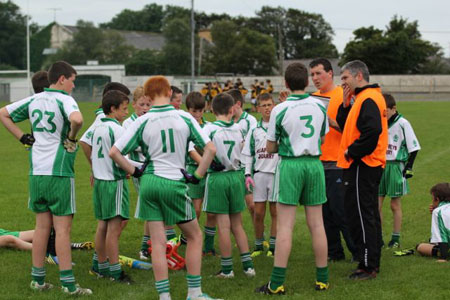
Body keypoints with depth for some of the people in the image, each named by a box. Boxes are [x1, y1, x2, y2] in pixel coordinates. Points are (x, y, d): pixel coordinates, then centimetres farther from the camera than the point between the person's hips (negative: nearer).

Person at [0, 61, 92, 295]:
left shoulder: (34, 100, 10)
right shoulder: (64, 100, -10)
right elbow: (77, 119, -32)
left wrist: (22, 137, 14)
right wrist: (72, 137, -12)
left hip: (36, 172, 6)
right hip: (59, 172, -6)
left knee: (42, 226, 14)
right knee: (63, 227, -3)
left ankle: (38, 279, 18)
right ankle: (68, 284, -1)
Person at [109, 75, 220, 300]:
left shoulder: (142, 122, -1)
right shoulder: (184, 118, -2)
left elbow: (114, 152, -1)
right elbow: (210, 149, -3)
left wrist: (134, 171, 10)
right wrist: (197, 176, 6)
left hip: (149, 183, 2)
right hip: (174, 183, -2)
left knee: (158, 242, 6)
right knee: (194, 237, 14)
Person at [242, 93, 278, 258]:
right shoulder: (255, 129, 10)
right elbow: (248, 154, 11)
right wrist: (248, 174, 5)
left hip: (276, 173, -2)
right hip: (259, 174, 3)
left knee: (275, 212, 3)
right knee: (258, 213, 4)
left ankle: (273, 246, 11)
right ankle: (258, 246, 15)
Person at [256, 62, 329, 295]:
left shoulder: (280, 110, -8)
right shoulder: (320, 107, 2)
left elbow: (270, 148, 0)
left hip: (289, 164, -4)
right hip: (315, 163, 4)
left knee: (285, 226, -3)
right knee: (316, 224, 9)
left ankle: (277, 283, -3)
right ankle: (322, 279, 15)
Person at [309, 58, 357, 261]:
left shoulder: (343, 95, -6)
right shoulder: (313, 98, 14)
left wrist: (331, 121, -24)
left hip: (337, 163, -7)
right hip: (317, 163, 7)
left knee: (340, 210, -6)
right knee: (324, 211, 9)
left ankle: (358, 251, 4)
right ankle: (334, 252, 18)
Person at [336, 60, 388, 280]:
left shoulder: (368, 99, -15)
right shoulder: (363, 97, 17)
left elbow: (372, 131, -28)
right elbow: (345, 127, 17)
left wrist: (351, 152, -18)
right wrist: (346, 105, 5)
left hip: (362, 166, -11)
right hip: (370, 166, 11)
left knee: (360, 214, -7)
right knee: (369, 214, 15)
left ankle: (367, 266, -3)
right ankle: (372, 263, 22)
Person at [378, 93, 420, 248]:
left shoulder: (402, 123, -8)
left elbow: (413, 148, -4)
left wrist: (408, 167, -9)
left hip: (395, 167, -4)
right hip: (379, 166, 4)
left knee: (395, 204, 4)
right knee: (376, 204, 2)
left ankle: (396, 238, 13)